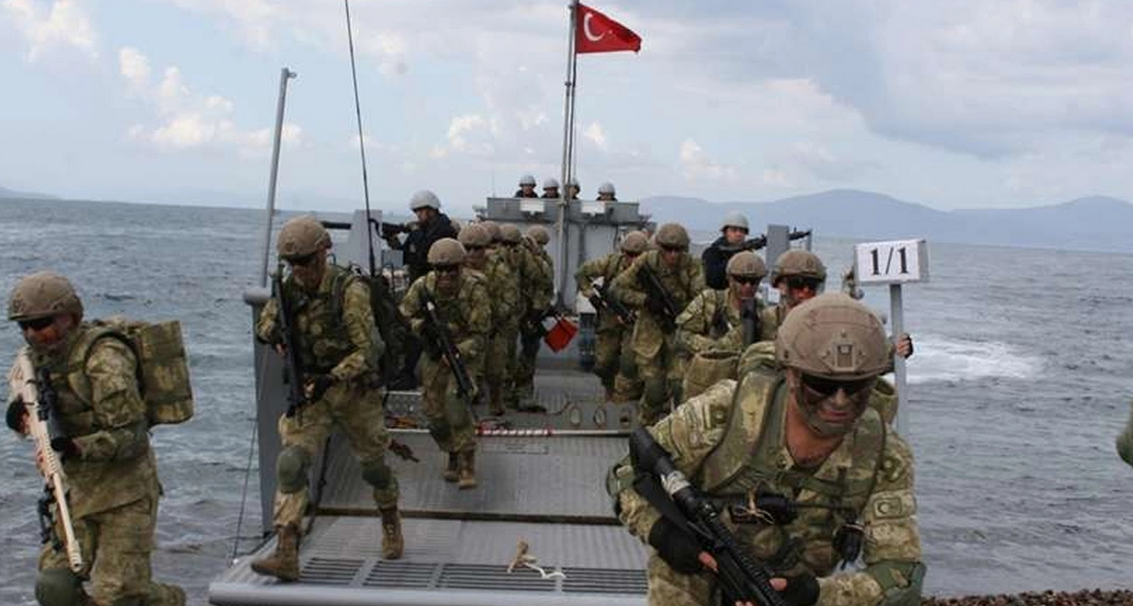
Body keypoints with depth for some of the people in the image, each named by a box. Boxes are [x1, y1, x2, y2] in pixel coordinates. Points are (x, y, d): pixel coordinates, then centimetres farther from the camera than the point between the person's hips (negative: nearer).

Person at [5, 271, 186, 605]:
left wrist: (76, 448, -36)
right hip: (77, 488, 7)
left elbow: (130, 435, -21)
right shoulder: (43, 354, 4)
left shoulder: (104, 360, -20)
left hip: (125, 492, -7)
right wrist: (18, 409, -6)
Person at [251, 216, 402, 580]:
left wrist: (332, 378, -33)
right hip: (310, 391, 4)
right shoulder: (290, 288, -2)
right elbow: (263, 323, 15)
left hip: (354, 389, -3)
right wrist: (273, 332, -8)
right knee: (290, 464, -15)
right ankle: (285, 555, -16)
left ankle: (391, 523, 43)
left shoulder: (349, 291, -20)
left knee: (372, 465, 13)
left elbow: (367, 351, -22)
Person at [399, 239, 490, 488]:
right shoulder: (423, 286, -12)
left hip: (465, 352, -5)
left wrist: (458, 353, -33)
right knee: (433, 409, 5)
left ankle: (467, 465, -18)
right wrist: (423, 327, -18)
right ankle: (453, 457, 28)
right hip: (434, 352, 5)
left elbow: (480, 334, -20)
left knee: (455, 401, -26)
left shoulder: (474, 290, -23)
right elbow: (406, 314, 3)